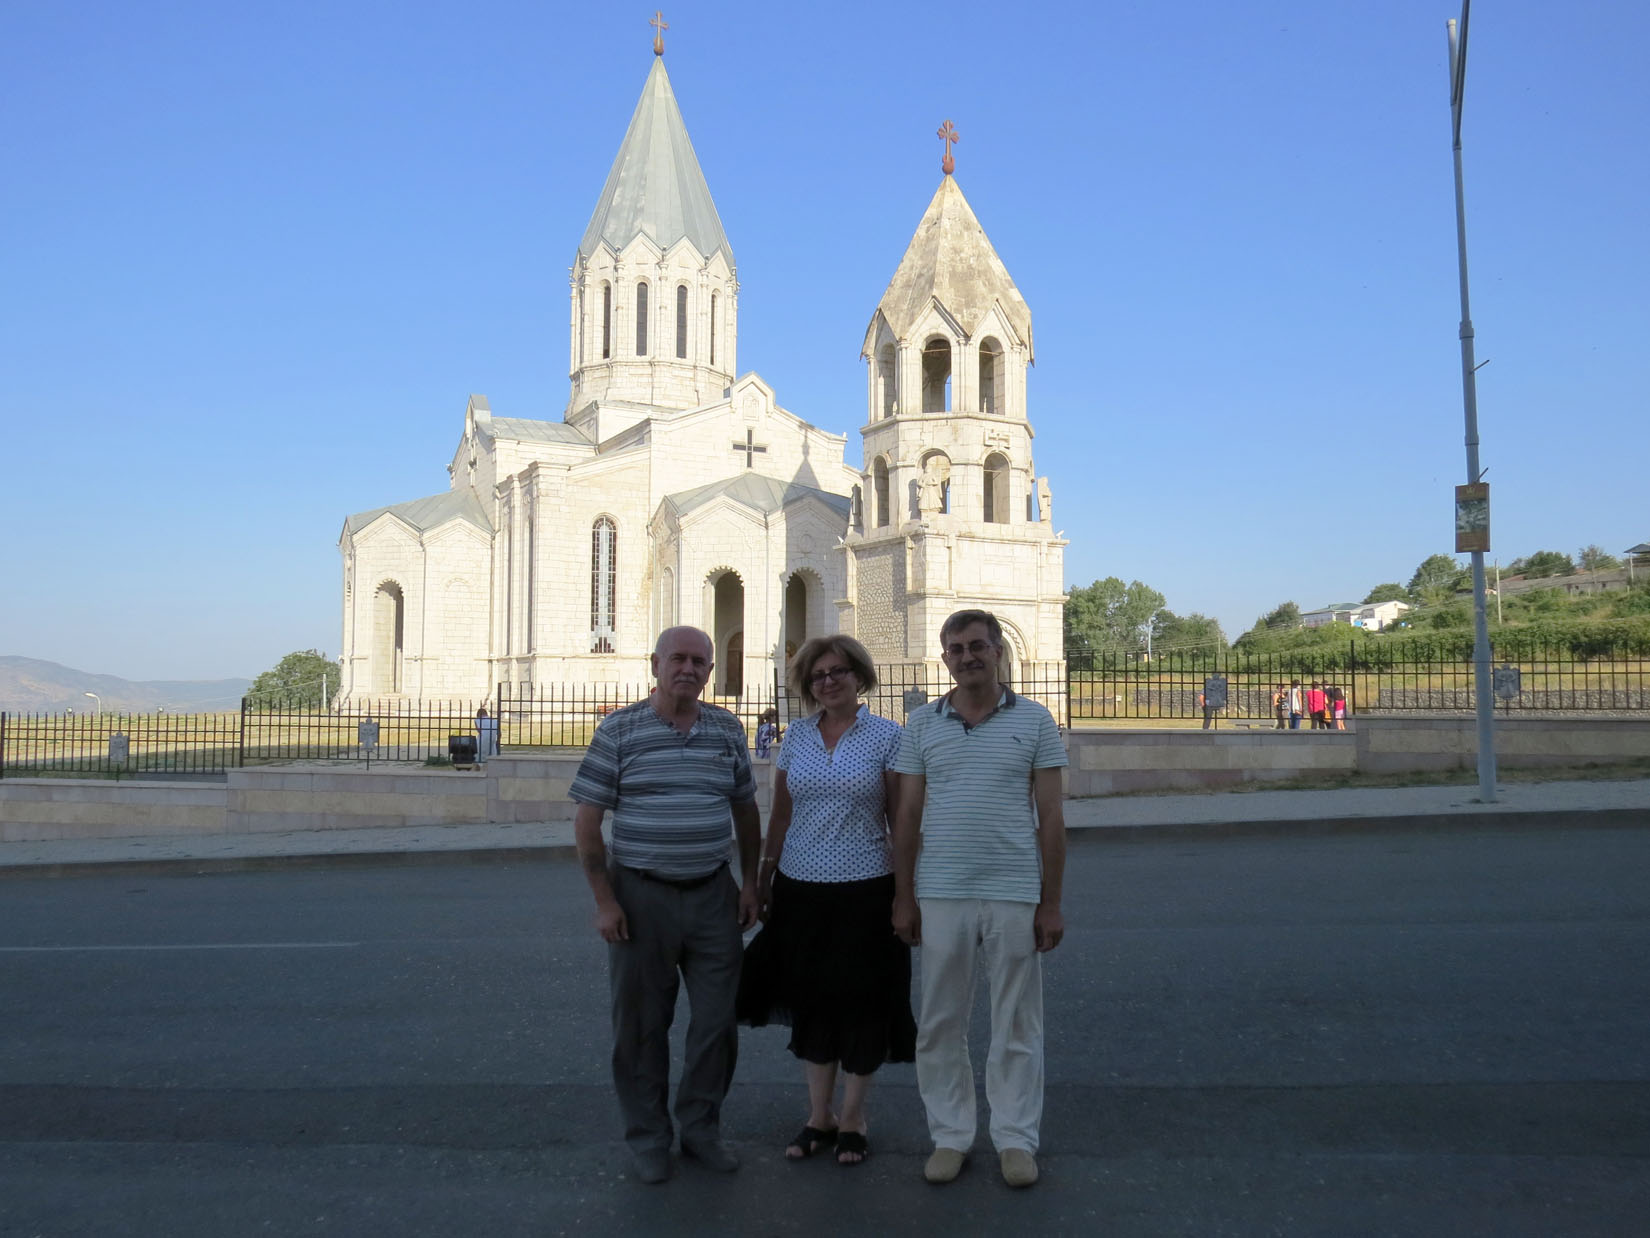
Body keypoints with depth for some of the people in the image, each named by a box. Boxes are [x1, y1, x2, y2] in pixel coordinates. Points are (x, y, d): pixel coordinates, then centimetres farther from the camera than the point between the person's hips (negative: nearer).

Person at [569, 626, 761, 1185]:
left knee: (717, 1019, 9)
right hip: (641, 895, -3)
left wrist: (750, 881, 8)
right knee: (641, 1023, 8)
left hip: (713, 894, 3)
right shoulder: (619, 730, -5)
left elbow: (746, 810, 14)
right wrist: (604, 900, -9)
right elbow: (587, 821, -5)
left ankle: (701, 1127, 29)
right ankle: (647, 1137, 26)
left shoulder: (728, 729, 5)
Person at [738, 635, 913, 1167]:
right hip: (801, 887, 3)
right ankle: (819, 1115, 27)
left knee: (861, 1001, 5)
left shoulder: (887, 736, -4)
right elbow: (781, 813, 11)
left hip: (865, 889, -3)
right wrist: (764, 877, 9)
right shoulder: (796, 735, 6)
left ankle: (853, 1119, 23)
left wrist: (907, 889, -6)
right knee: (810, 1002, 11)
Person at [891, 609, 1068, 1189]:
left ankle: (1015, 1138, 22)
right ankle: (949, 1135, 23)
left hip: (1015, 894, -1)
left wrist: (1051, 902, -2)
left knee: (1016, 1026, 8)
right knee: (940, 1023, 8)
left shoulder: (1033, 721, 2)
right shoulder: (922, 724, 6)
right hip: (940, 894, 1)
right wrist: (903, 897, 3)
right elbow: (907, 815, 7)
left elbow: (1051, 817, 2)